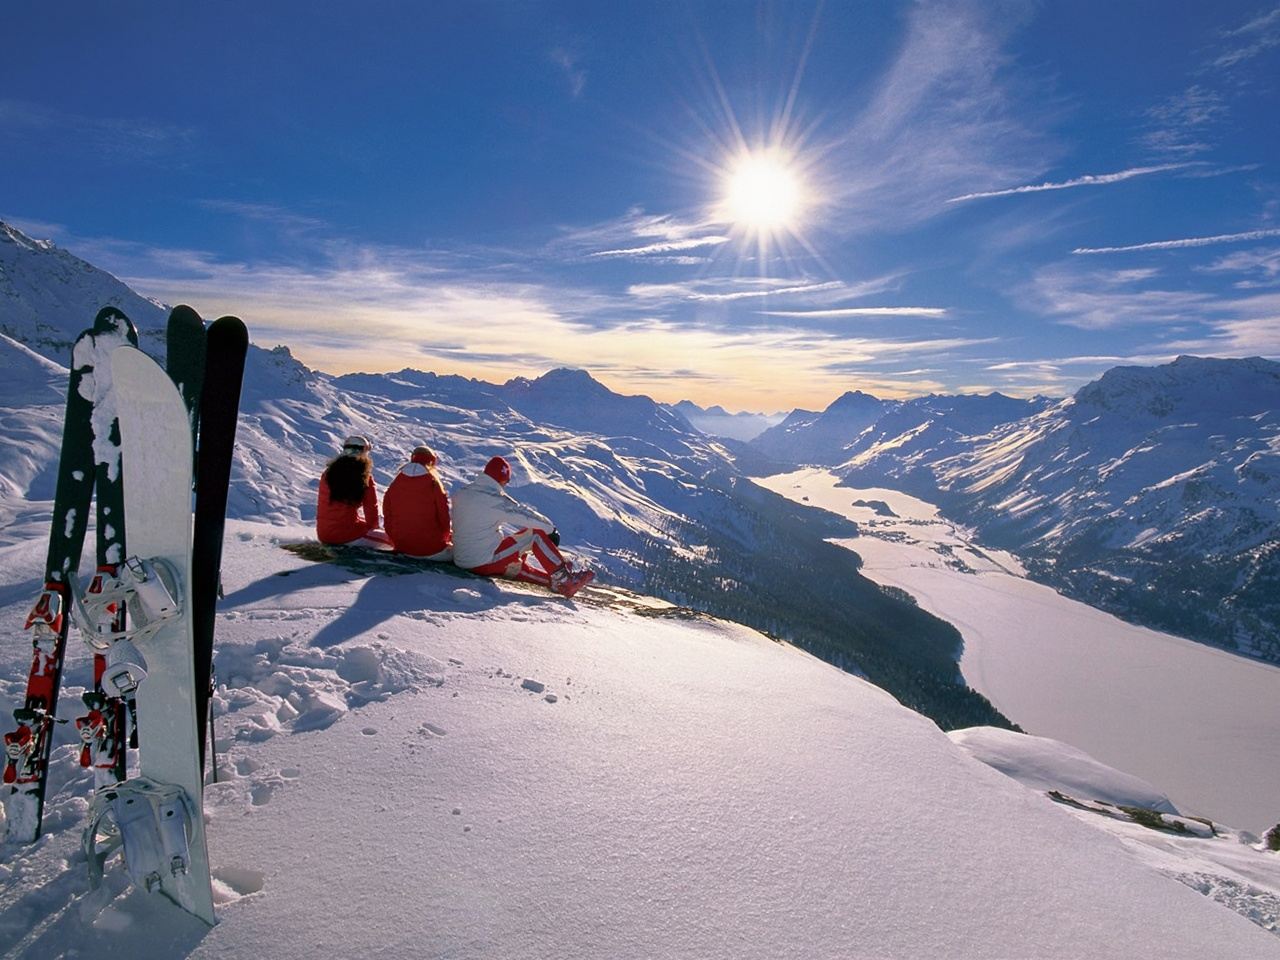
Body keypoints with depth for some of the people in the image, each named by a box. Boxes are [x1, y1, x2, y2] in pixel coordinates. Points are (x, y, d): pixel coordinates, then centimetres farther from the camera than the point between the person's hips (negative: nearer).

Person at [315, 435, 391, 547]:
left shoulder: (327, 473, 6)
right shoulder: (365, 477, -10)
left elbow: (322, 504, 15)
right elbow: (371, 507, -2)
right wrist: (372, 527, 14)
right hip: (346, 535, -6)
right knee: (391, 539, 3)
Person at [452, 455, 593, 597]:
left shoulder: (459, 495, 7)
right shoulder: (495, 498, -16)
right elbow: (524, 514, -8)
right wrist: (551, 529, 5)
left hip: (461, 562, 8)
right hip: (487, 561, -8)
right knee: (536, 533, -3)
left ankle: (555, 581, 19)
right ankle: (563, 578, -1)